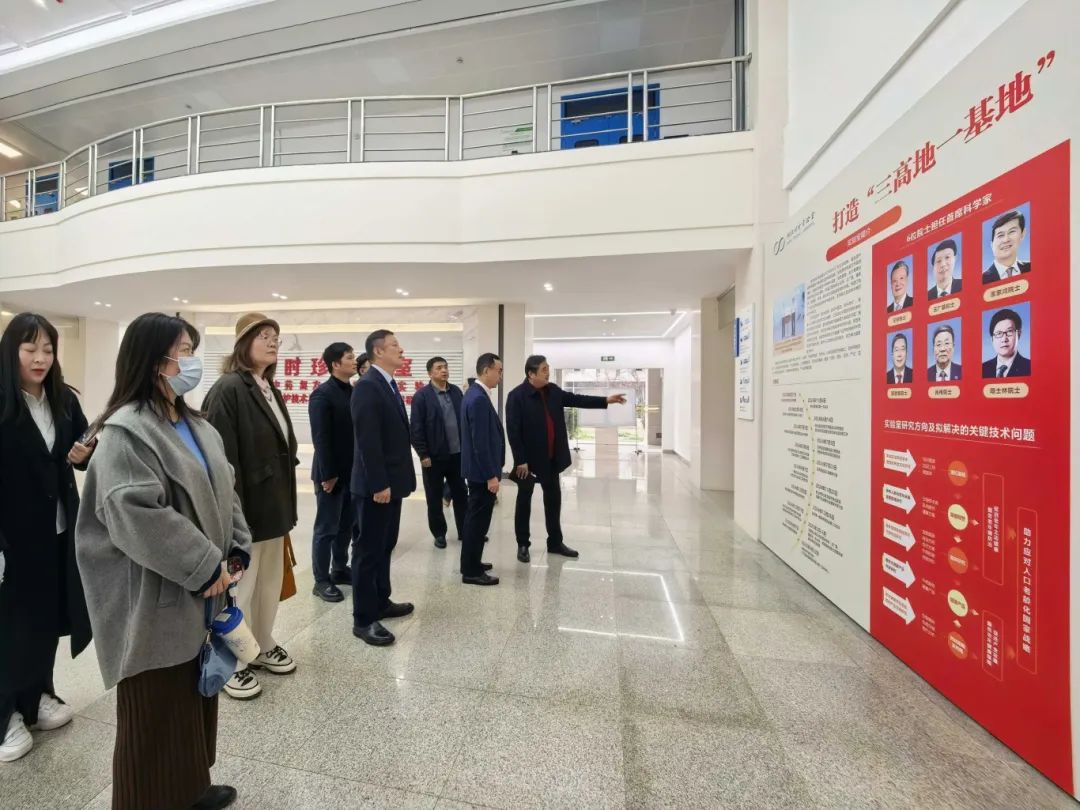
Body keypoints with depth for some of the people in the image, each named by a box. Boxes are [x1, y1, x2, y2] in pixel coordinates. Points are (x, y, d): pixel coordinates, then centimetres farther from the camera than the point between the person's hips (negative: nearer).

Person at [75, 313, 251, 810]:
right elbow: (137, 515, -24)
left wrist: (235, 551, 1)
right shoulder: (126, 430, -17)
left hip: (200, 594, 8)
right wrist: (208, 564, -18)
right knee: (159, 713, 10)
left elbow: (224, 493, 11)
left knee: (195, 699, 22)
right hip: (155, 602, -8)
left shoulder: (197, 427, 9)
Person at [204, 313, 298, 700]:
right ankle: (231, 663, 27)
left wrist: (287, 505, 14)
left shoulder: (271, 390, 11)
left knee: (270, 581, 19)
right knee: (241, 586, 8)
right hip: (245, 507, -8)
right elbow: (223, 458, -20)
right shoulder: (228, 389, -14)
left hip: (274, 506, 8)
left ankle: (263, 646, 38)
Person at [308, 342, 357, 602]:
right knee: (326, 528, 6)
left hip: (352, 472, 7)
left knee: (346, 526, 16)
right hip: (332, 473, -7)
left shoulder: (354, 392, 8)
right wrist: (327, 474, -18)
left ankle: (340, 569, 31)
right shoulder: (322, 394, -12)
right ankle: (321, 580, 19)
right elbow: (320, 437, -17)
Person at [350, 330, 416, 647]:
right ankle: (363, 619, 17)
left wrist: (397, 480, 15)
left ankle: (381, 602, 35)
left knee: (385, 546, 19)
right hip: (376, 485, -9)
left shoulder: (390, 385, 14)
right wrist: (379, 484, -22)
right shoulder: (367, 386, -16)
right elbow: (368, 440, -22)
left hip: (392, 481, 9)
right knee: (368, 549, 3)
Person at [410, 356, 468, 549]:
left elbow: (463, 419, 9)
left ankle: (464, 531, 27)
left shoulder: (456, 391, 6)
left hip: (457, 453, 4)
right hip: (433, 456, -4)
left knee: (461, 495, 13)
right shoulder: (421, 396, -8)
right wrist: (423, 454, -12)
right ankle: (439, 534, 26)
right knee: (435, 498, 10)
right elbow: (416, 428, -10)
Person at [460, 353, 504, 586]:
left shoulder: (476, 394, 11)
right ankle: (472, 571, 15)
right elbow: (480, 442, -25)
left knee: (476, 518, 19)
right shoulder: (479, 399, -22)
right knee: (479, 519, 1)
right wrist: (491, 475, -21)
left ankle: (471, 563, 33)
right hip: (483, 471, -10)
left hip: (480, 470, 10)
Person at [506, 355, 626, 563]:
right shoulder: (517, 396, -17)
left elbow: (575, 399, 12)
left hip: (552, 458, 7)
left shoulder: (553, 390, 4)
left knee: (554, 499, 15)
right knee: (524, 501, 9)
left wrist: (605, 400, 7)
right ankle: (523, 545, 25)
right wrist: (520, 460, -20)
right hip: (529, 460, -6)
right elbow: (513, 431, -18)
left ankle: (555, 542, 31)